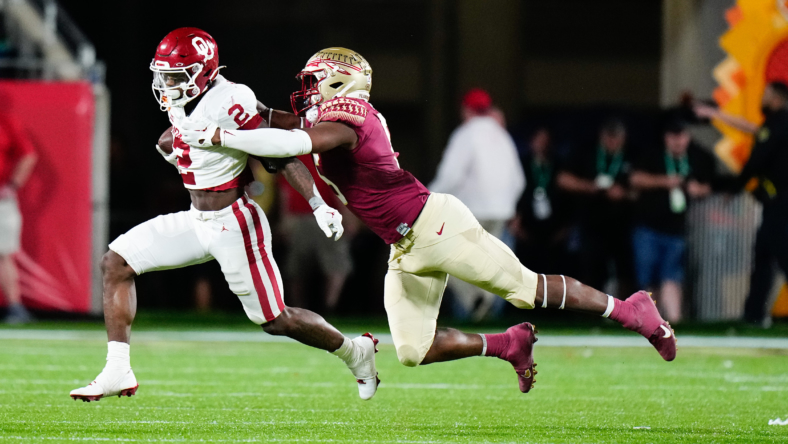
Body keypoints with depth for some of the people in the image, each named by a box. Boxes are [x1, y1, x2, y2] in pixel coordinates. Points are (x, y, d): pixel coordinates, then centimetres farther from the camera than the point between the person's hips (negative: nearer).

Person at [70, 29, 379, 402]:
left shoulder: (227, 104, -22)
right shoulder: (182, 105, 3)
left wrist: (320, 206, -26)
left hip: (234, 225, -9)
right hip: (196, 219, 9)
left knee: (275, 322, 0)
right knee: (116, 262, 1)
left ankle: (355, 352, 25)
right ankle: (118, 372, 0)